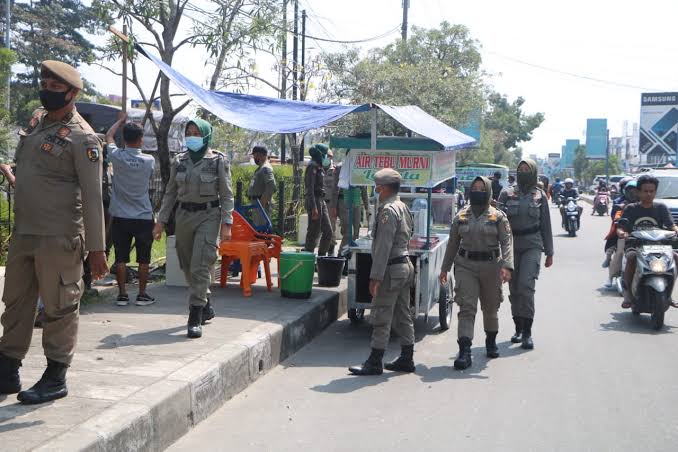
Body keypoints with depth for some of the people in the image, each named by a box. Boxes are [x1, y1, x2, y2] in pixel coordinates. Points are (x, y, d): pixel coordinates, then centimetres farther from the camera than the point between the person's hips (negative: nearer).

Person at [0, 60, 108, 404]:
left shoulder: (82, 137, -11)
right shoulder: (36, 120, 12)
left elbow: (92, 196, -13)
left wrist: (96, 248, -15)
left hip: (58, 238, -8)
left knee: (59, 307, 3)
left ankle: (56, 378, 15)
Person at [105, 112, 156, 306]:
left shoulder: (117, 157, -8)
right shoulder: (149, 161, -8)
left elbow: (108, 137, 13)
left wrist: (120, 120, 28)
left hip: (121, 217, 1)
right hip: (144, 217, -1)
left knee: (121, 258, 8)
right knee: (143, 259, 7)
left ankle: (122, 294, 11)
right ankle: (142, 294, 12)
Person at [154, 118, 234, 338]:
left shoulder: (218, 161, -2)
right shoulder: (179, 161, 9)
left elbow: (226, 194, -4)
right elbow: (170, 193, 12)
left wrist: (226, 223, -11)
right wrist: (161, 221, 6)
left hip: (208, 215, -5)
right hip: (184, 215, 5)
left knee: (200, 266, -13)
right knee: (188, 266, 10)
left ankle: (195, 317, -9)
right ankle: (206, 307, 27)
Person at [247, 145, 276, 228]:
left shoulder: (266, 168, -14)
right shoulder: (261, 168, 19)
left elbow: (271, 186, -25)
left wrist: (263, 202, -25)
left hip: (262, 203, -11)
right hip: (257, 203, 11)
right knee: (257, 226, 14)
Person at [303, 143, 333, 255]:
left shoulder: (319, 166, 18)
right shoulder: (312, 166, -11)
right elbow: (310, 188, -19)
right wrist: (314, 207, -24)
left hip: (321, 201, 10)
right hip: (314, 201, -10)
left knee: (328, 230, 10)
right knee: (314, 231, -6)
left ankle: (322, 255, 17)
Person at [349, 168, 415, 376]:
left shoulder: (388, 211, -17)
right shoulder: (403, 207, 14)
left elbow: (384, 246, -22)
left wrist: (375, 277, -22)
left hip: (392, 269, -10)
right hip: (406, 265, 10)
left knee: (381, 318, -5)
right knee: (403, 315, 14)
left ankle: (374, 363, 0)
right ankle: (406, 359, 22)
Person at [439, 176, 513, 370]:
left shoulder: (498, 216, 0)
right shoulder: (461, 216, 7)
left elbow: (507, 241, -9)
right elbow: (453, 243, 13)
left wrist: (506, 266, -24)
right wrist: (445, 268, 13)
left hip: (491, 266, 0)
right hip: (465, 265, 1)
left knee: (490, 308, 15)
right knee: (467, 308, -10)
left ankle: (491, 341, 39)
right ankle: (465, 351, -15)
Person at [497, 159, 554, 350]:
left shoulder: (539, 196, 8)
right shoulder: (507, 194, 8)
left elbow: (546, 225, 10)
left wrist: (549, 252, 10)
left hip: (532, 245, -2)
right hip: (511, 245, 2)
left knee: (526, 285, -17)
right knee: (514, 289, 6)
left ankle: (527, 332, -12)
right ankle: (519, 329, 21)